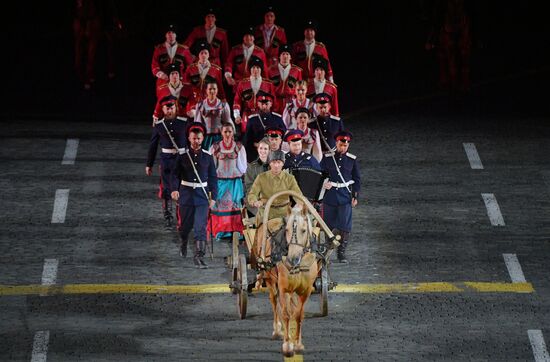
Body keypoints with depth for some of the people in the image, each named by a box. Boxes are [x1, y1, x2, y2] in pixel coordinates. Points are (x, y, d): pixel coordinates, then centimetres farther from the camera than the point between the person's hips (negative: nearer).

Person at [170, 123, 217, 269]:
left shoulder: (208, 157, 2)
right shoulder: (182, 156, -1)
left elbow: (213, 178, 7)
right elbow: (175, 174, -3)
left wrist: (213, 197, 3)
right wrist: (175, 189, -20)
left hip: (202, 196, 0)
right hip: (186, 195, 0)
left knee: (201, 227, -9)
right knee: (185, 224, 13)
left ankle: (199, 256, -10)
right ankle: (183, 243, 45)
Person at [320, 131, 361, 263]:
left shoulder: (352, 159, 4)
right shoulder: (327, 158, 2)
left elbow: (357, 179, 8)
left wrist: (355, 196, 3)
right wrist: (324, 183, -11)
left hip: (345, 196, 0)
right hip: (330, 195, 0)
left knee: (345, 227, -6)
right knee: (328, 225, 7)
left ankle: (341, 252, 1)